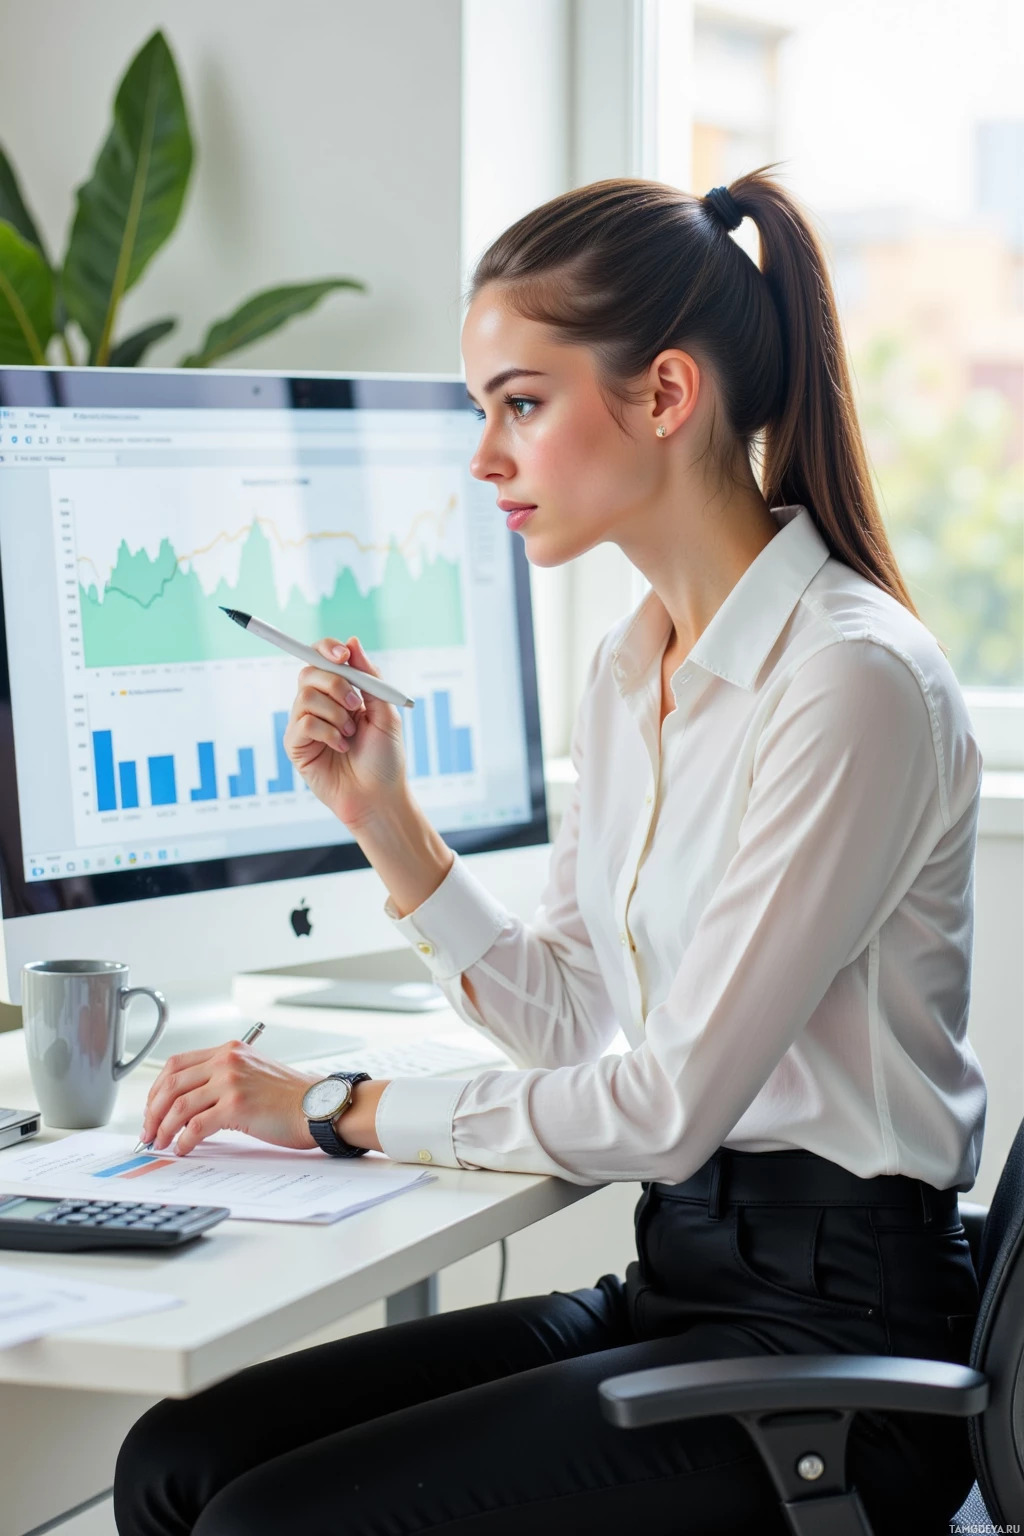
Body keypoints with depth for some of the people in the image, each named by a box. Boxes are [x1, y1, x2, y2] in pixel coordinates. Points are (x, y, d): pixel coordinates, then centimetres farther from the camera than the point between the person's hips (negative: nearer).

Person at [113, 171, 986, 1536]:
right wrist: (385, 818, 3)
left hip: (833, 1331, -8)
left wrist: (342, 1110, -9)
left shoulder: (851, 678, -18)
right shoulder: (632, 666, 10)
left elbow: (670, 1103, -19)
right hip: (672, 1285, 8)